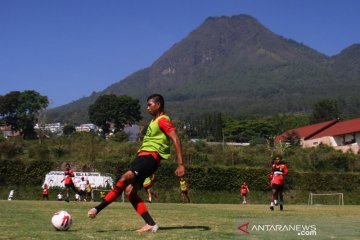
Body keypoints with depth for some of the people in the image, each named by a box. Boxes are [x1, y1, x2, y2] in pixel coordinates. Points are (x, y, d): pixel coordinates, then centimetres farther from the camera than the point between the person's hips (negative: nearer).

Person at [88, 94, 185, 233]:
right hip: (143, 155, 10)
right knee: (129, 190, -3)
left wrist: (180, 164, -24)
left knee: (125, 178, -26)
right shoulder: (154, 121, 25)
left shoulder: (163, 120, -5)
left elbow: (176, 140, -16)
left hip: (150, 156, -10)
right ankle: (151, 225, -4)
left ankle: (97, 209, -26)